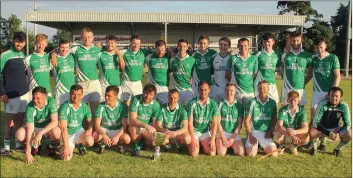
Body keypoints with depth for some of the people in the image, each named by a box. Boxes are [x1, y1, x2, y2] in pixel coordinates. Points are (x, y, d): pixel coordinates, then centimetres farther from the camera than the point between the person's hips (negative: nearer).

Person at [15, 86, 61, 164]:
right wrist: (28, 152, -34)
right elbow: (29, 130, -31)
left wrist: (40, 133, -41)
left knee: (56, 132, -35)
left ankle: (51, 145, 1)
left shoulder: (51, 101, -26)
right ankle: (36, 145, 6)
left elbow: (55, 121, -29)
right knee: (19, 135, -26)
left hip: (49, 128, -1)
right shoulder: (30, 107, -26)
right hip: (34, 127, 1)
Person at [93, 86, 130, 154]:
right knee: (94, 136, -31)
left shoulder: (123, 106, -13)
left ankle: (120, 144, 5)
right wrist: (104, 136, -34)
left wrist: (117, 136, -31)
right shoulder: (101, 106, -11)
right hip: (104, 130, 1)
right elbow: (97, 124, -16)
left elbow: (125, 125, -15)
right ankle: (102, 143, 4)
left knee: (127, 139, -32)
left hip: (118, 130, -1)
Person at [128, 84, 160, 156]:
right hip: (135, 126, -3)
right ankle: (137, 146, -4)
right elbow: (132, 120, -29)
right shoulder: (136, 100, -21)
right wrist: (146, 126, -44)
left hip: (148, 128, 3)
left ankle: (141, 141, 14)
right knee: (133, 129, -37)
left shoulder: (156, 105, -12)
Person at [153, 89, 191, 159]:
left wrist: (175, 133, -42)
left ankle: (178, 141, 6)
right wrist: (164, 130, -38)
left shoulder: (182, 110, -14)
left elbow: (185, 128, -22)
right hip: (165, 131, -1)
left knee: (187, 139, -32)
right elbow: (157, 125, -14)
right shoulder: (162, 109, -12)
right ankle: (167, 142, 3)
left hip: (178, 132, 1)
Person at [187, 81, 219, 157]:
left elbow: (214, 123, -5)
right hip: (194, 131, -2)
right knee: (194, 153, -19)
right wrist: (193, 139, -16)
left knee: (212, 153, -14)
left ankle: (202, 145, 18)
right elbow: (190, 123, -11)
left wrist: (212, 139, -12)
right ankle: (197, 143, 16)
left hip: (206, 132, 2)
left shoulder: (213, 104, -6)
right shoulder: (192, 103, -12)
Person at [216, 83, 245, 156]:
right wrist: (223, 138, -11)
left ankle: (233, 146, 12)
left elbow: (240, 124, 1)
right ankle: (225, 144, 10)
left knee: (241, 153, -19)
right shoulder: (220, 104, 2)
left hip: (235, 134, 1)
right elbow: (218, 122, -2)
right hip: (222, 132, -1)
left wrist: (232, 138, -10)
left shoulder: (239, 106, 5)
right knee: (221, 153, -23)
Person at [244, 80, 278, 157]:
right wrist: (250, 135, -10)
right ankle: (248, 145, 16)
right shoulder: (252, 102, -5)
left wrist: (270, 132, -4)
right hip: (253, 131, -2)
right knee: (251, 154, -18)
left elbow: (274, 119, 9)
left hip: (266, 133, 2)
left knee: (274, 154, -11)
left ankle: (264, 147, 20)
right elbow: (247, 120, -3)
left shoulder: (272, 102, 3)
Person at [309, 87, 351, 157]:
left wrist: (339, 134, -31)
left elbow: (347, 124, -13)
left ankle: (338, 148, 8)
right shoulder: (322, 104, -25)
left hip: (335, 129, 3)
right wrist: (328, 133, -34)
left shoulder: (344, 106, -18)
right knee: (311, 132, -34)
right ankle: (314, 147, 0)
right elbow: (315, 122, -25)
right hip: (322, 128, -2)